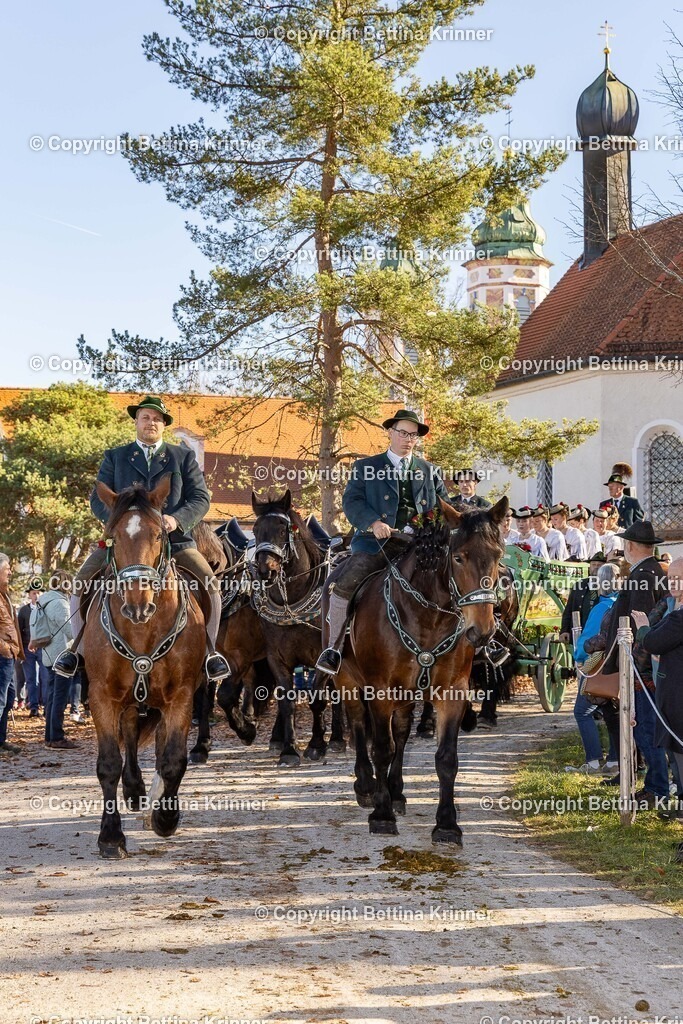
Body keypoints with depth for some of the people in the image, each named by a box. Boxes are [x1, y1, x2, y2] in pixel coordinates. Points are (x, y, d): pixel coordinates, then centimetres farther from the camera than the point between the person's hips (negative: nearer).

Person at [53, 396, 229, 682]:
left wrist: (177, 519, -17)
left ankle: (209, 651, -2)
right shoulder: (114, 457, 14)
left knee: (210, 584, -20)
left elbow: (201, 498, 3)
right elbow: (98, 498, 5)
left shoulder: (184, 457, 13)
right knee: (81, 581, -16)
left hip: (174, 540, -1)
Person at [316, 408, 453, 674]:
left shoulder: (430, 471, 22)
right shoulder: (365, 467, 13)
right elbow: (351, 501, 1)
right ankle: (334, 648, -10)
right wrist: (373, 522, -18)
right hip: (378, 541, -2)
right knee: (343, 585, -22)